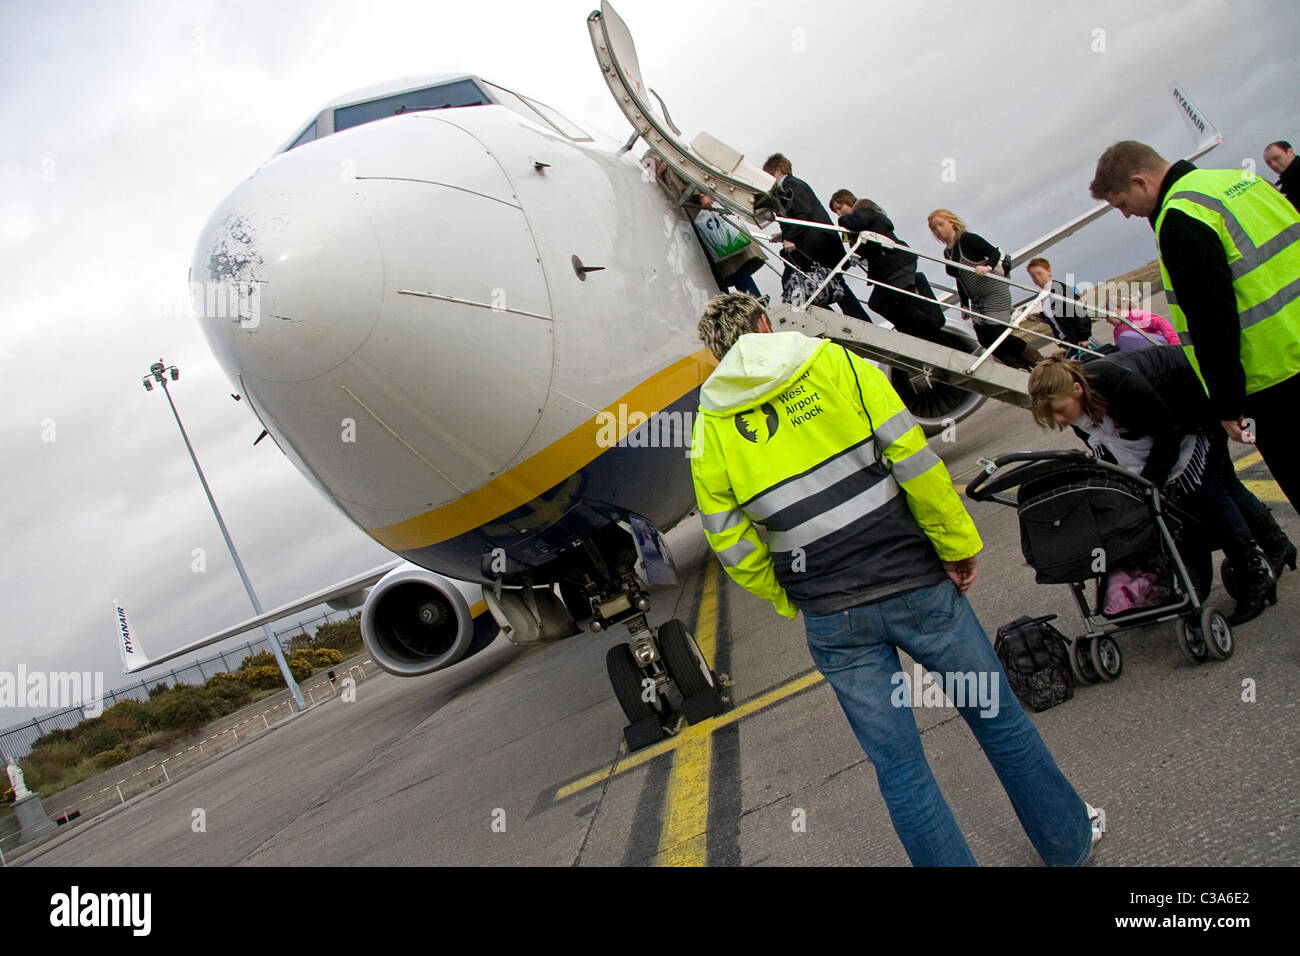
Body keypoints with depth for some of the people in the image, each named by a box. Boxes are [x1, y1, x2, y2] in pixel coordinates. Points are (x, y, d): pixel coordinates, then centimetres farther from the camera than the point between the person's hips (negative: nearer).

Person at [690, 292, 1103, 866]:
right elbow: (913, 457, -7)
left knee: (898, 769, 12)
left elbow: (731, 544, 4)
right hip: (915, 582, 0)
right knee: (997, 716, 20)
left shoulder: (708, 430, 3)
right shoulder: (833, 362, -1)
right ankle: (1069, 841, 38)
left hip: (832, 622, 1)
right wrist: (958, 544, 0)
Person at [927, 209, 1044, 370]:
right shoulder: (947, 252, 11)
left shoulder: (967, 239, -10)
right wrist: (964, 304, 16)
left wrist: (987, 267, -32)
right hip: (977, 301, 8)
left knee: (999, 338, -12)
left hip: (995, 293, -8)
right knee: (985, 341, 0)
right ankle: (1024, 369, 14)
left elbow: (995, 253, -13)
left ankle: (1039, 362, 9)